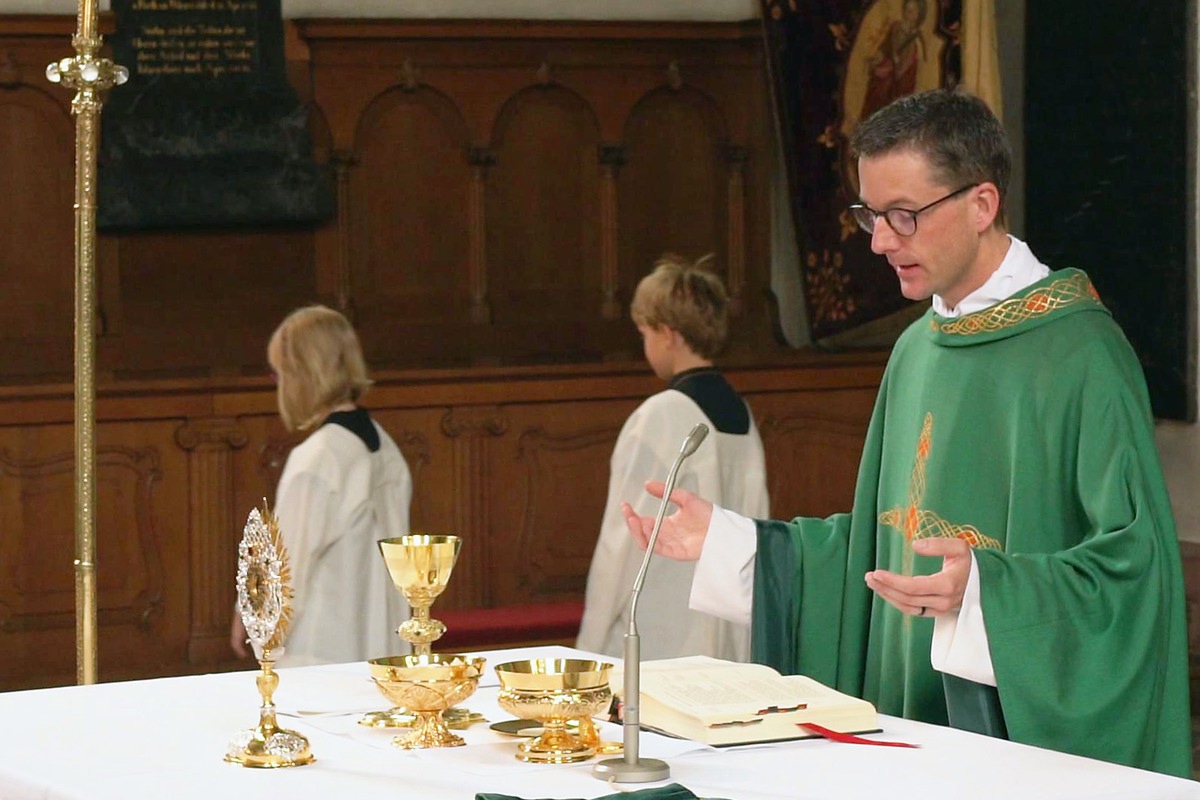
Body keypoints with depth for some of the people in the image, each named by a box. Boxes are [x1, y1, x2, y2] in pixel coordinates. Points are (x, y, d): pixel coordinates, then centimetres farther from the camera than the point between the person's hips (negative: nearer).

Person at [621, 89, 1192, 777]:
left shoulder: (1081, 355, -13)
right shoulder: (918, 351, 11)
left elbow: (1137, 561, -17)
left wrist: (986, 590, -30)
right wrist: (726, 540, 10)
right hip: (910, 717, 7)